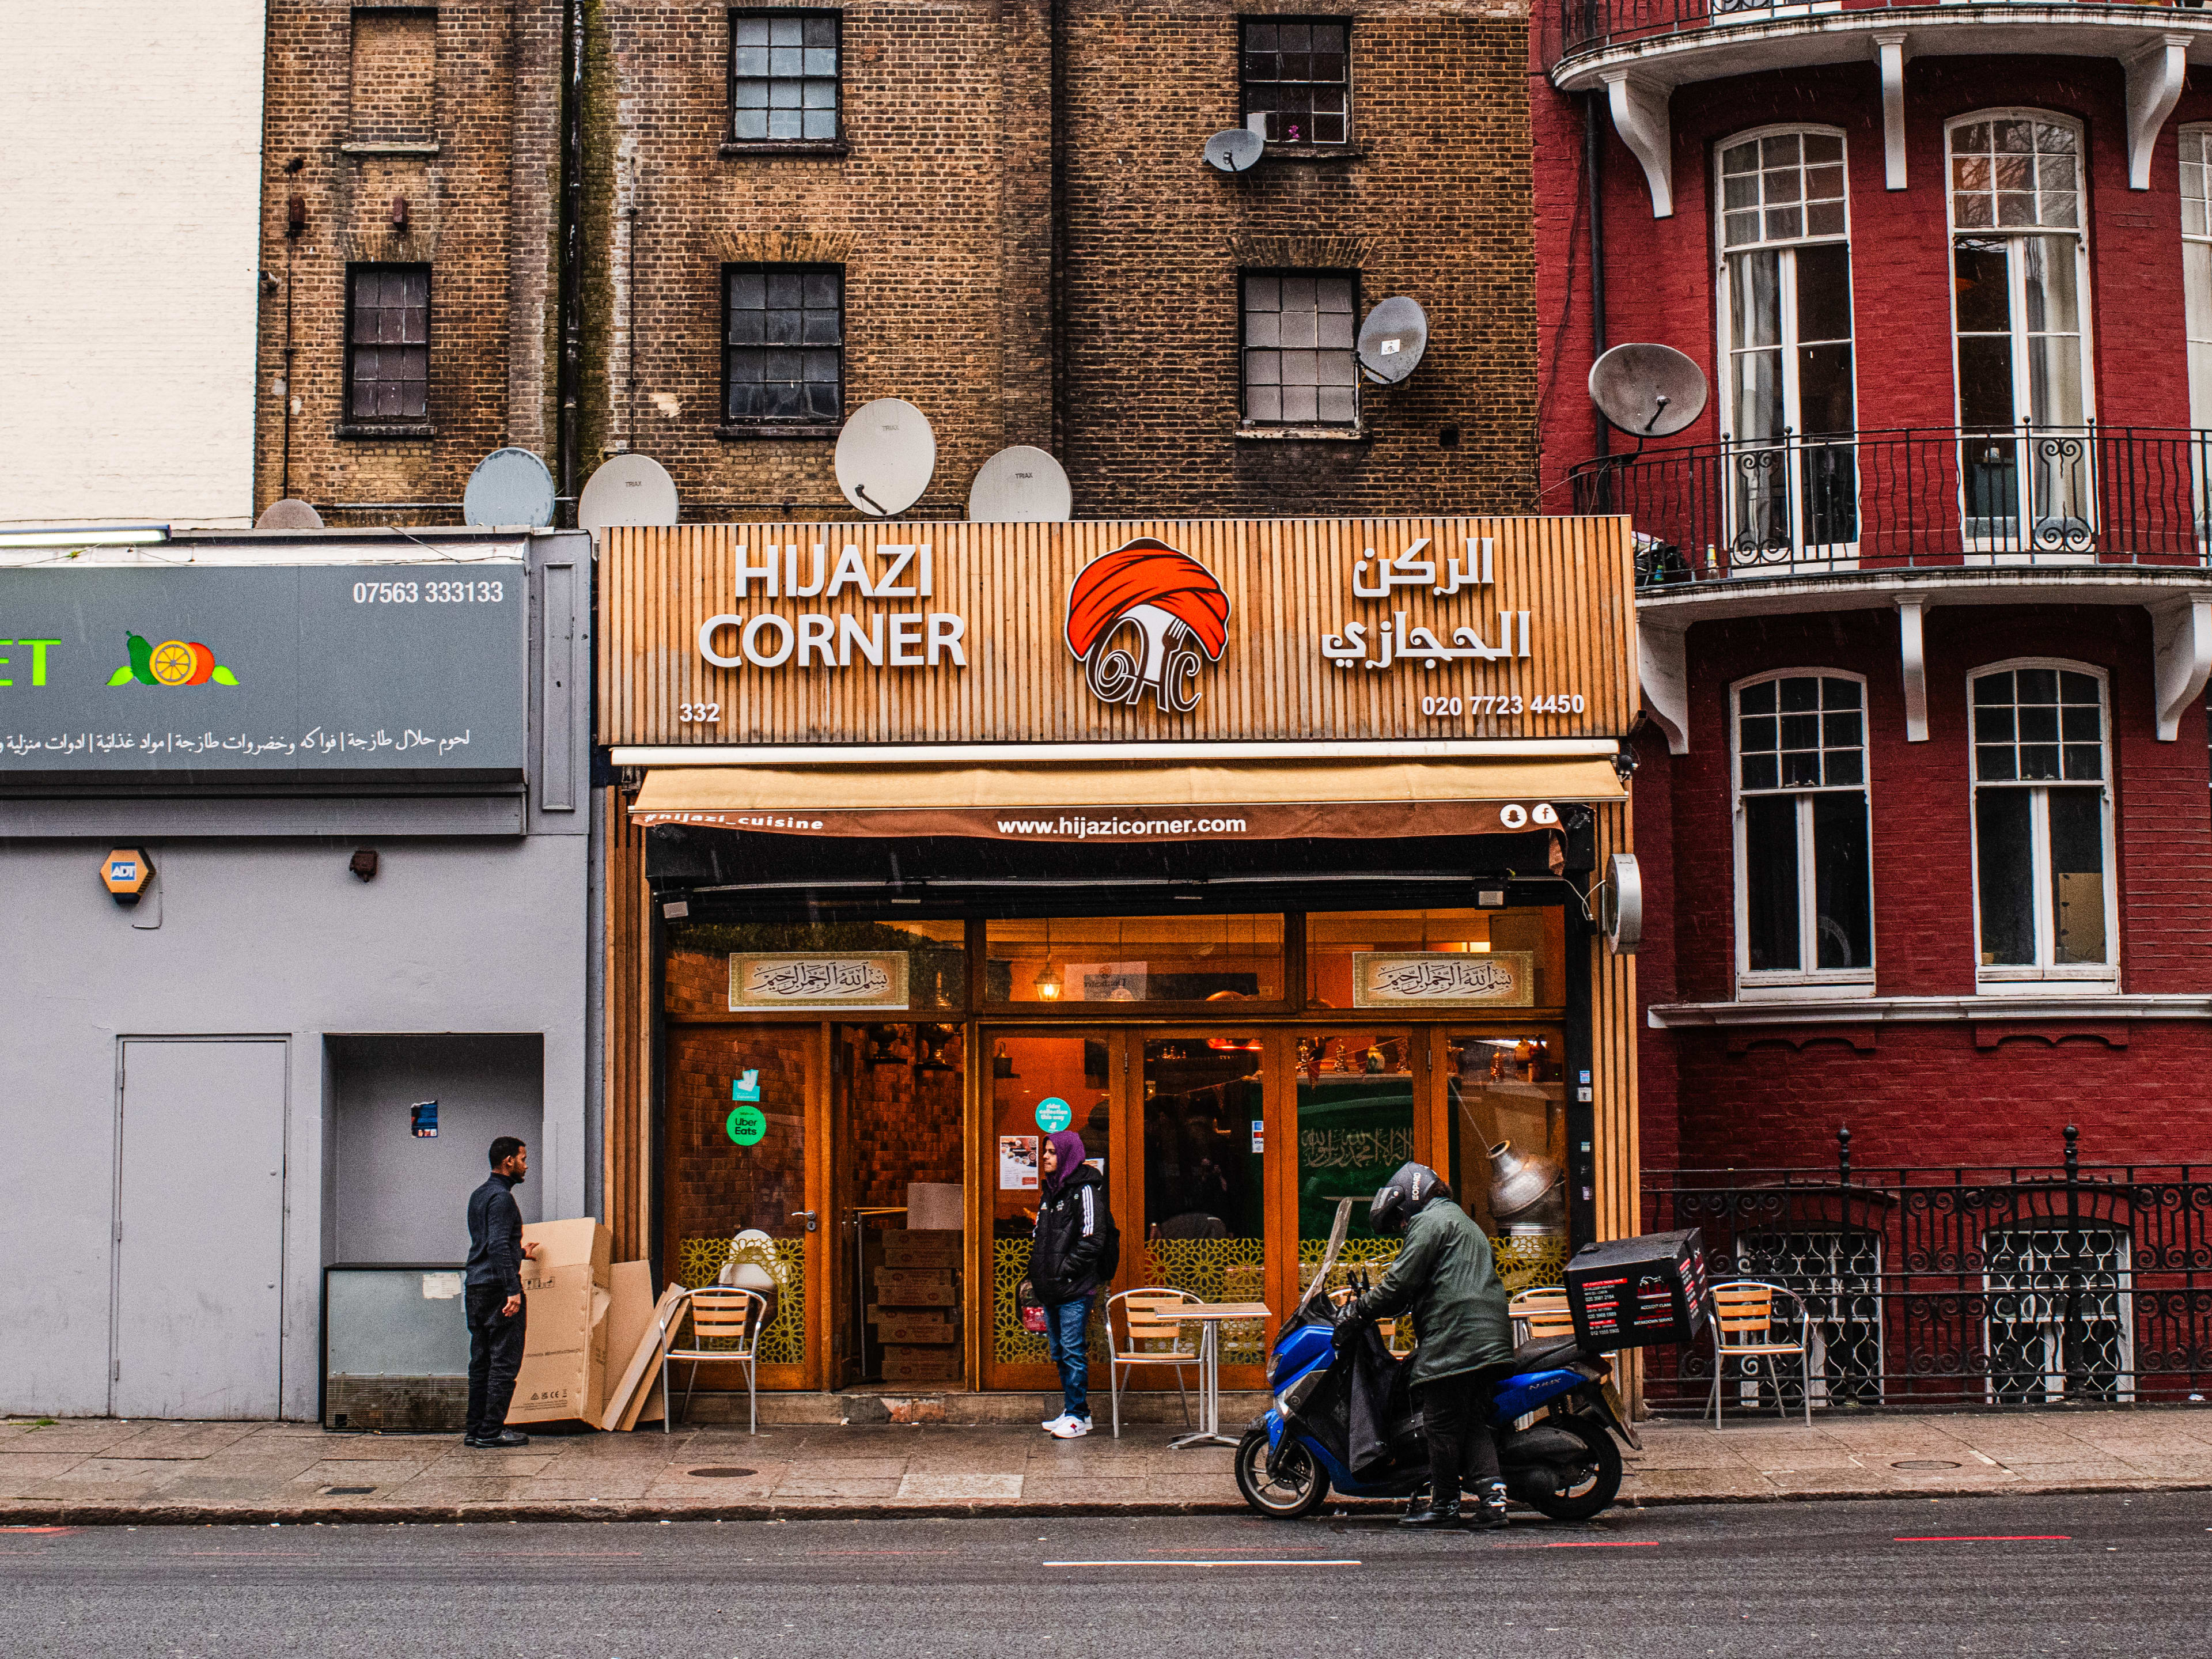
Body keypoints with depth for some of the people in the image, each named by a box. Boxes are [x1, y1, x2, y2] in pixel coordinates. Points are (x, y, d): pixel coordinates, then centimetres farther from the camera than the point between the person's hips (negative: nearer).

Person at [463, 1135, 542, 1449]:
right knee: (504, 1362, -5)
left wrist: (520, 1253, 43)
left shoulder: (478, 1196, 18)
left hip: (475, 1287, 10)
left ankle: (475, 1429, 14)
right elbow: (498, 1246, -22)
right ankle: (492, 1431, -6)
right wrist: (513, 1290, -25)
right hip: (498, 1287, -10)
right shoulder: (501, 1198, -12)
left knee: (480, 1361, 12)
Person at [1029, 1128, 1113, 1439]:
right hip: (1051, 1288, 9)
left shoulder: (1085, 1191, -9)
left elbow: (1092, 1239, -16)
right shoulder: (1049, 1193, 17)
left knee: (1073, 1351, -7)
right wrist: (1036, 1275, 14)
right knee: (1059, 1352, 12)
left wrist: (1065, 1269, -17)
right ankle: (1073, 1410, 20)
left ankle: (1078, 1416, -2)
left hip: (1075, 1288, -9)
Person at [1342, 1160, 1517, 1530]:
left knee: (1442, 1422, -4)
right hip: (1487, 1342, 10)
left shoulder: (1430, 1220, -1)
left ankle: (1443, 1503, 0)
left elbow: (1402, 1280, -10)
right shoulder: (1465, 1224, 30)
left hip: (1453, 1339, -10)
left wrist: (1362, 1309, 0)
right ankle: (1493, 1495, -5)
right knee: (1473, 1421, 6)